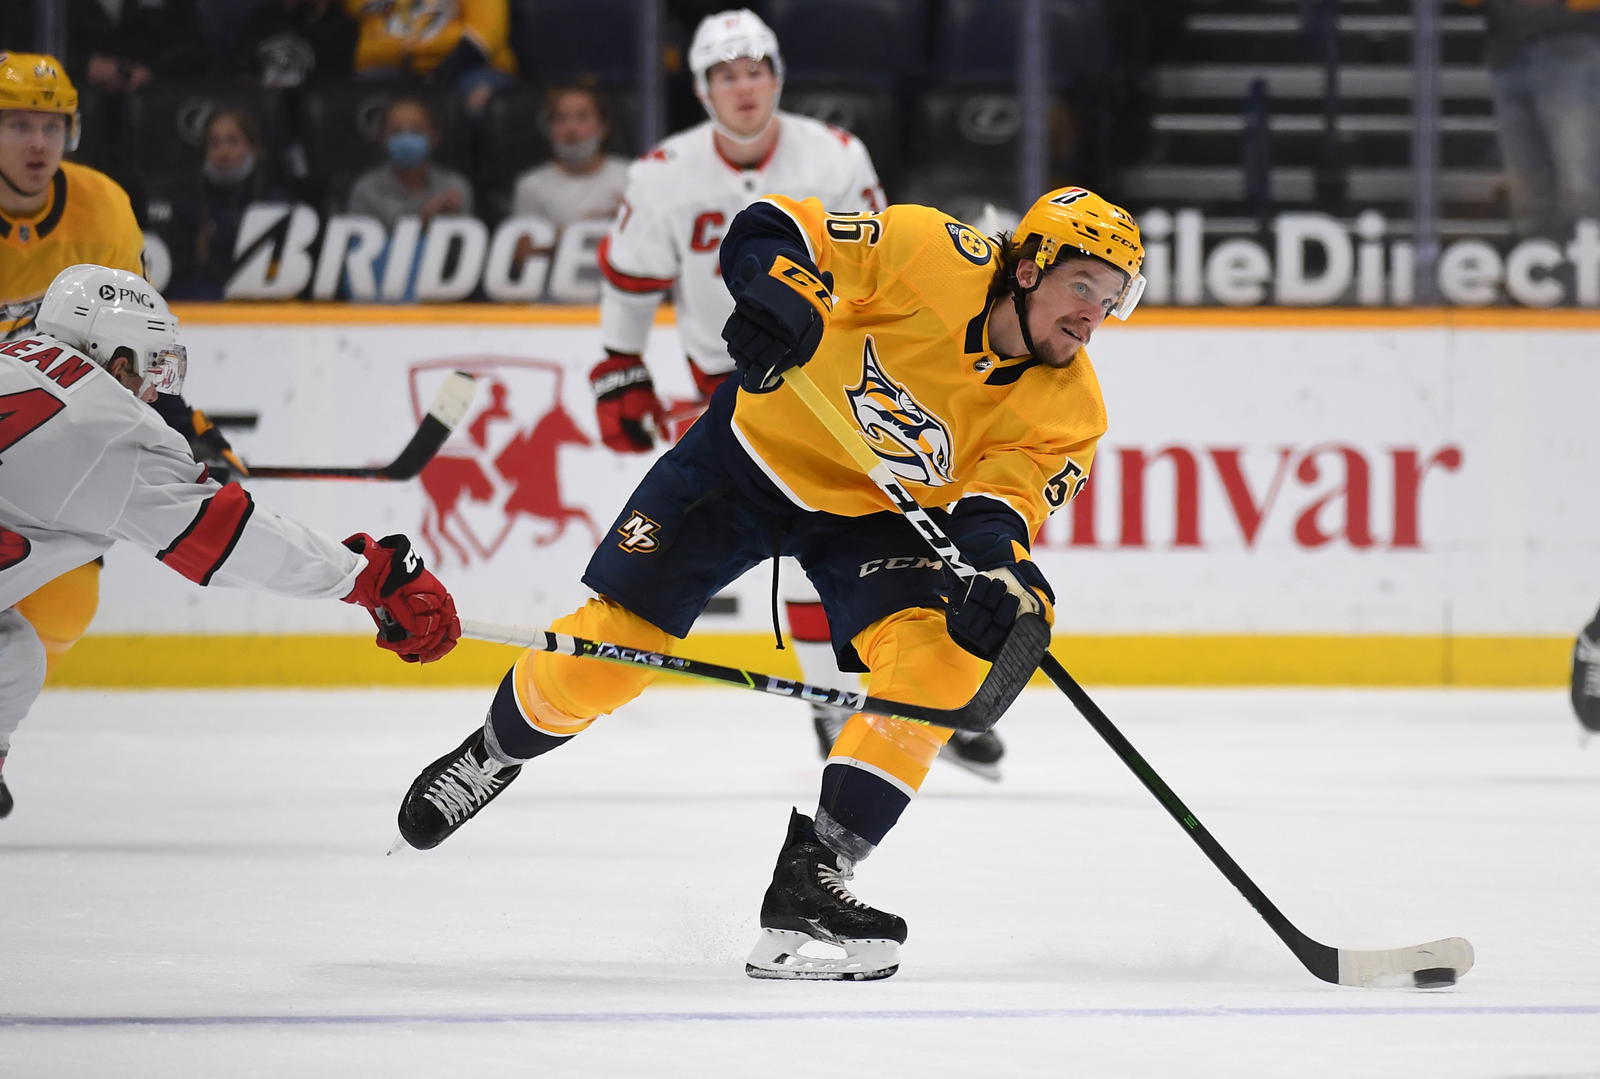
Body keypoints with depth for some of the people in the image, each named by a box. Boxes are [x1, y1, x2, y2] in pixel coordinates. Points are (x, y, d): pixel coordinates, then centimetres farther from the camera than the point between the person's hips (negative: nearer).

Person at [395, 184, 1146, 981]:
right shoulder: (938, 259, -25)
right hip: (757, 449, -2)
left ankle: (808, 879, -17)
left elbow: (1002, 497, -27)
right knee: (609, 649, -4)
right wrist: (778, 290, -41)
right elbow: (773, 230, -20)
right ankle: (492, 756, 30)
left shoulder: (1065, 408, -17)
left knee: (941, 658, -23)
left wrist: (998, 561, -49)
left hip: (874, 517, 2)